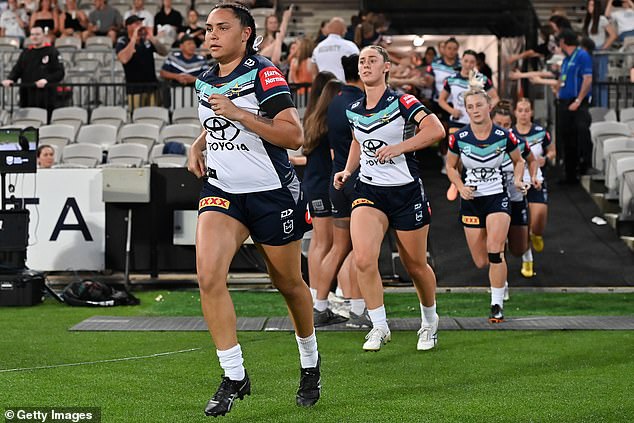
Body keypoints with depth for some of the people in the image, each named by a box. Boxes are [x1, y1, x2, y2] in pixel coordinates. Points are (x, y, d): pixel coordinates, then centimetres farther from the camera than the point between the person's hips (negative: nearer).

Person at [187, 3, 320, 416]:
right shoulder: (205, 81, 7)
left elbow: (294, 136, -23)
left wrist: (237, 114, -27)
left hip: (272, 193, -5)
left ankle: (310, 362, 37)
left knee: (289, 284, 10)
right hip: (221, 191, 5)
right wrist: (198, 145, 8)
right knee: (209, 276, -17)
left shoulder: (264, 74, -13)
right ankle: (234, 377, -8)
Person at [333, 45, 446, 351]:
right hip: (368, 191, 3)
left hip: (406, 191, -3)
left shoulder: (402, 103, -10)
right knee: (363, 259, -18)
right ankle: (379, 326, -5)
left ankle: (430, 321, 33)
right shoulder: (353, 110, 7)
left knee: (415, 266, 8)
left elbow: (436, 130, -23)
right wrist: (348, 171, 13)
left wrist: (398, 147, -26)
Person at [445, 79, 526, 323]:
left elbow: (518, 160, 11)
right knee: (481, 262, 3)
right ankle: (500, 276, 41)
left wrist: (517, 180, -8)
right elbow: (451, 167, 9)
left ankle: (497, 305, -12)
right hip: (471, 201, 2)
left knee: (494, 251, -21)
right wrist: (461, 187, -8)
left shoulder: (504, 136, -8)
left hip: (497, 198, -2)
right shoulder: (459, 138, -7)